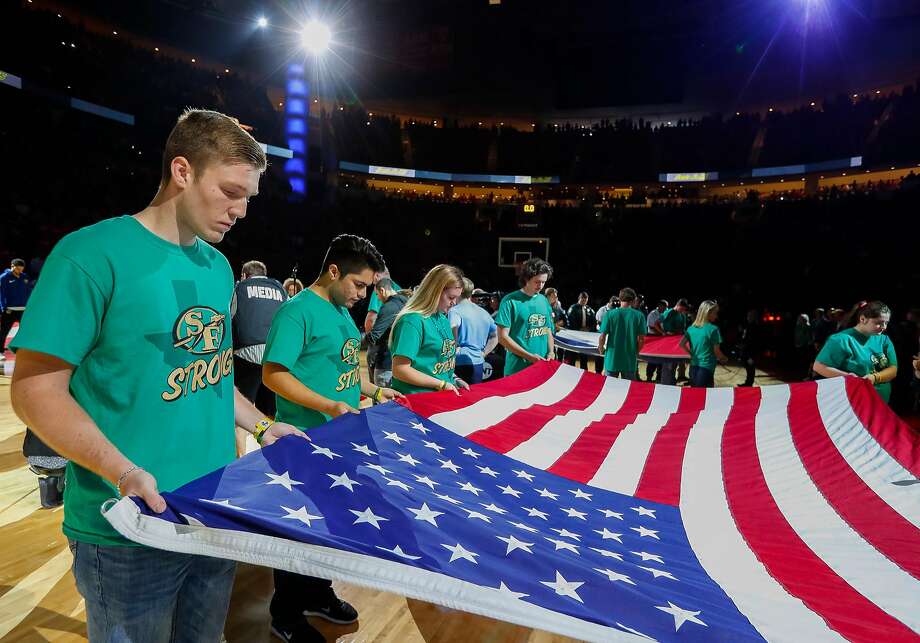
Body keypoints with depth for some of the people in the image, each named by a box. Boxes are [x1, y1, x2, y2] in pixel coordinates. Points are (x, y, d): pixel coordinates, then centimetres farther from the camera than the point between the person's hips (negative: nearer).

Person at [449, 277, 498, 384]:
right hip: (478, 363, 6)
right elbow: (495, 337, 20)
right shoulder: (484, 313, 13)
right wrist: (483, 353, 16)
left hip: (460, 363, -6)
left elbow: (452, 327, -30)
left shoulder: (455, 310, -8)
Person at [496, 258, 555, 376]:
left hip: (542, 368, 5)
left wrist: (551, 352, -1)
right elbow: (502, 337, -11)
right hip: (517, 369, -5)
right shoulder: (510, 301, -8)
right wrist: (529, 356, -15)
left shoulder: (544, 301, 9)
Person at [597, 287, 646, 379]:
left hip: (612, 359, 0)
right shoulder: (639, 316, -3)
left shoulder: (610, 314, -5)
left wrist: (601, 350, 10)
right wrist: (636, 352, 14)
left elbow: (602, 337, -8)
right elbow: (641, 339, -3)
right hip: (630, 361, 0)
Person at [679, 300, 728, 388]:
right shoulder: (713, 329, -12)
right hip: (706, 368, -6)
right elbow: (717, 352, -8)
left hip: (693, 367, 7)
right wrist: (724, 359, 11)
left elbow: (682, 344, 9)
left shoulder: (691, 328, 6)